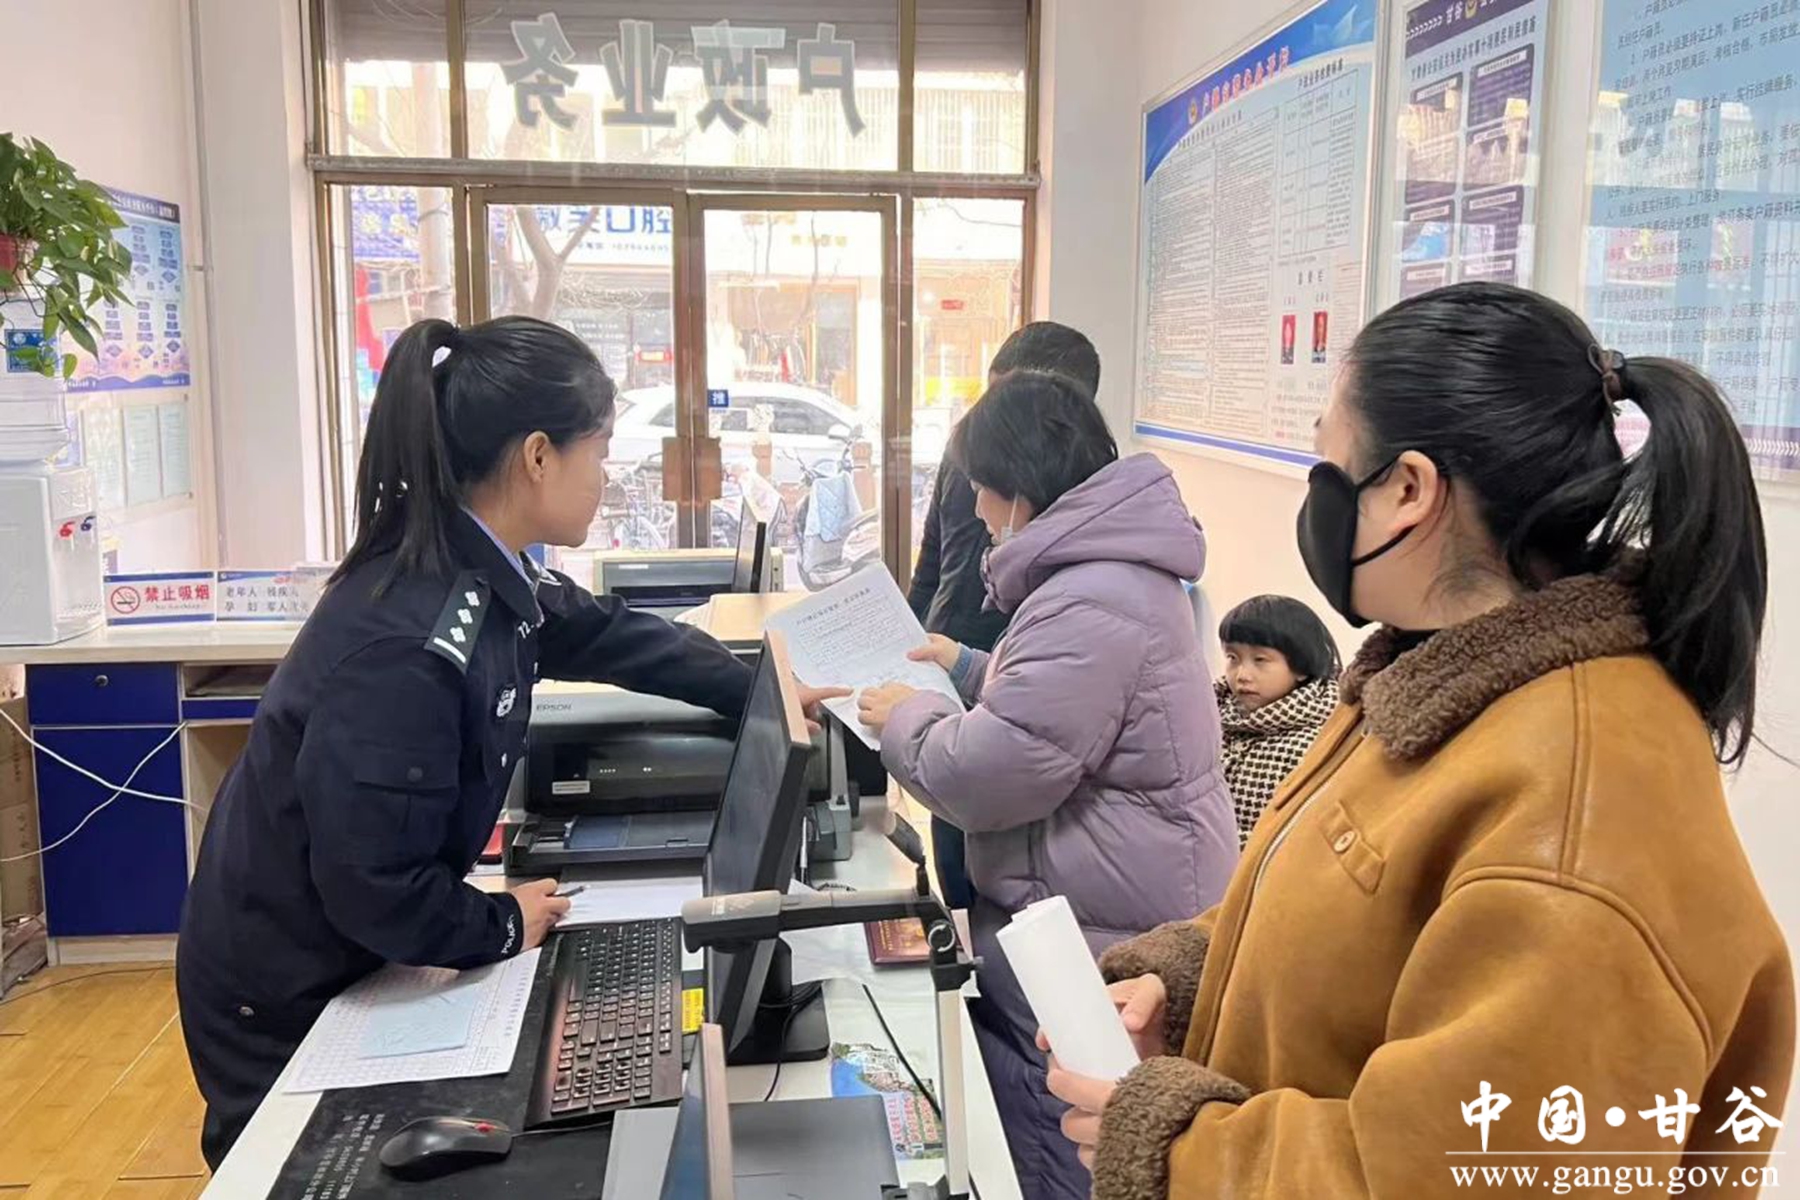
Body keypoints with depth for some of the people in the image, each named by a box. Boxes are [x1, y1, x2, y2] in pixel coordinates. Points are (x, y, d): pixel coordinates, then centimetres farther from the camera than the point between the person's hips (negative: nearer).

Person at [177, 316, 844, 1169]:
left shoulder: (480, 574, -7)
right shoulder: (408, 640, -35)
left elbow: (610, 635, 11)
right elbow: (372, 884, -31)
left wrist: (765, 695, 16)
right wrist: (505, 927, -14)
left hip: (344, 959, 8)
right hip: (282, 997, -8)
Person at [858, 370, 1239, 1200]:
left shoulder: (1088, 607, -27)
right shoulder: (1105, 567, 10)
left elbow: (987, 774, -24)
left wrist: (907, 719, -7)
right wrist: (966, 669, 18)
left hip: (1094, 937, -11)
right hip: (1075, 914, 11)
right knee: (1012, 1122, 24)